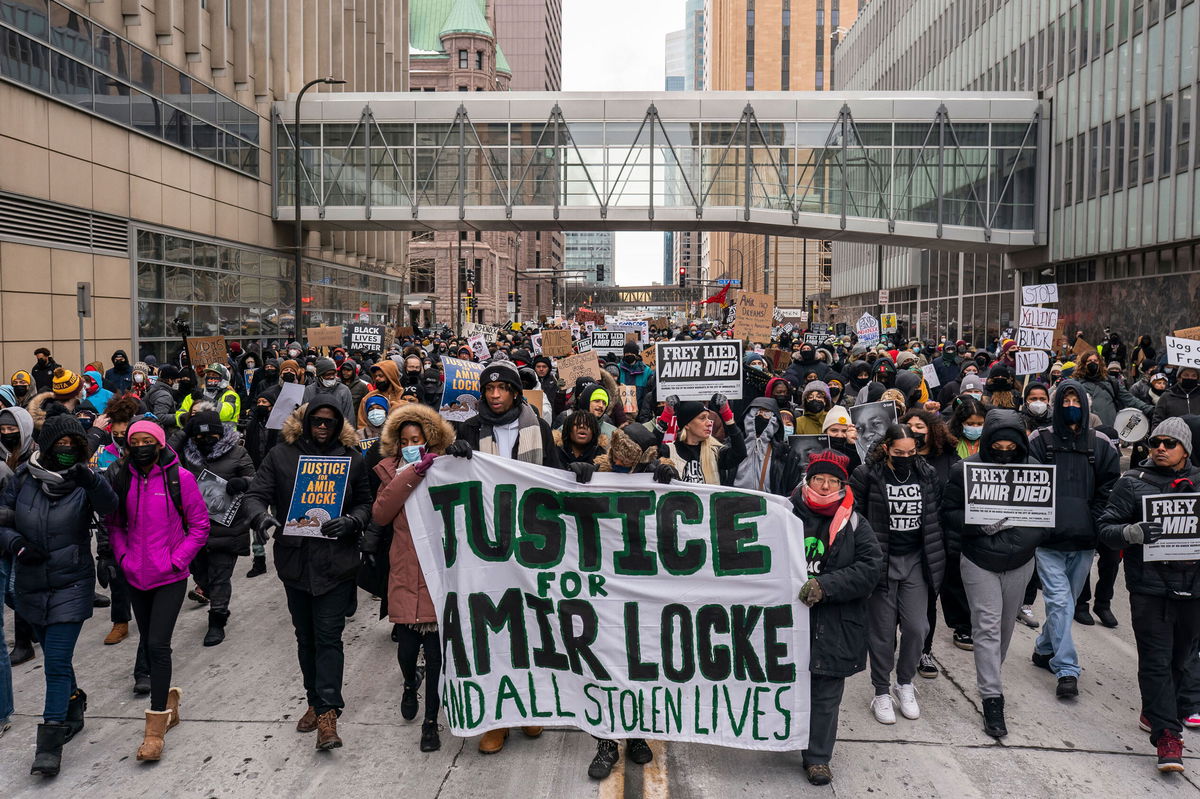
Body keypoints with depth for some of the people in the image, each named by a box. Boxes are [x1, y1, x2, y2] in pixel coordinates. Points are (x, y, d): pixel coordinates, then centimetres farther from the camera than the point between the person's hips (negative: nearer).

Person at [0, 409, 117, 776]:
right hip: (31, 585, 4)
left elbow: (108, 506, -31)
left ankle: (50, 743, 3)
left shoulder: (84, 483, -11)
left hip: (71, 586, -4)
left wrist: (93, 481, -50)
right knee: (56, 657, 20)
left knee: (57, 663, -7)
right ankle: (74, 708, 43)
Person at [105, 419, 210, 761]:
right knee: (148, 644, 16)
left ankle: (155, 729, 0)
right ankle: (168, 700, 37)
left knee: (157, 645, -10)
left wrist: (177, 560, -10)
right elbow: (114, 523, 13)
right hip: (136, 577, 5)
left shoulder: (180, 477, -9)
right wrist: (121, 555, 0)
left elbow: (200, 525, -4)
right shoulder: (121, 477, 1)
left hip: (170, 578, -4)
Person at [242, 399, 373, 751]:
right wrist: (260, 516, -22)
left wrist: (351, 521, -15)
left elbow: (366, 503, 6)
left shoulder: (352, 458, 2)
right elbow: (255, 494, 0)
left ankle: (328, 711, -2)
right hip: (294, 560, 3)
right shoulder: (281, 454, 2)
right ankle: (315, 701, 30)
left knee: (328, 636, -6)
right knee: (306, 636, 15)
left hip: (335, 560, -2)